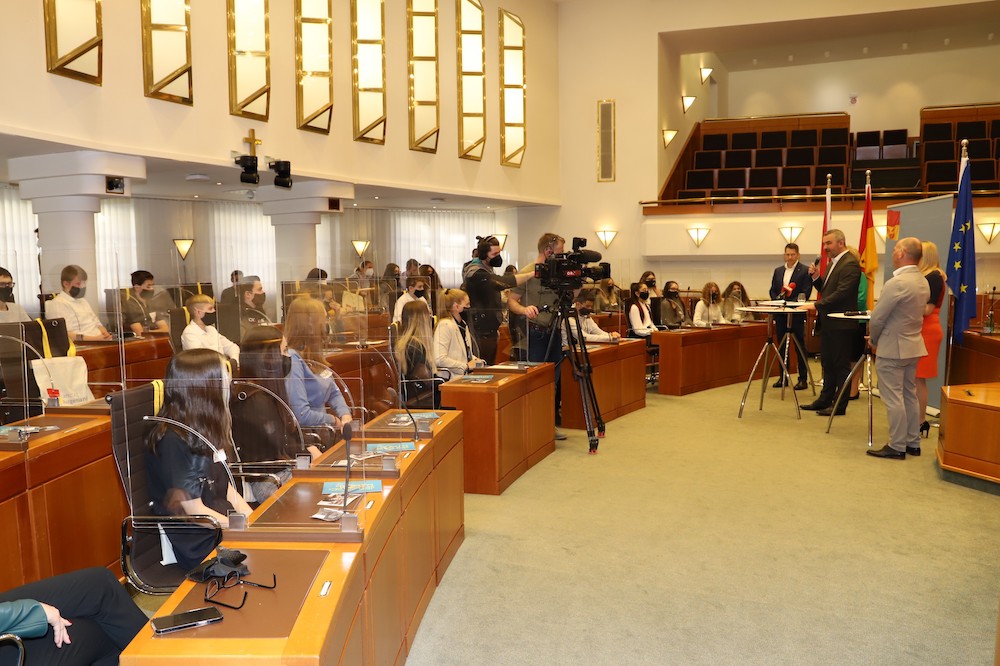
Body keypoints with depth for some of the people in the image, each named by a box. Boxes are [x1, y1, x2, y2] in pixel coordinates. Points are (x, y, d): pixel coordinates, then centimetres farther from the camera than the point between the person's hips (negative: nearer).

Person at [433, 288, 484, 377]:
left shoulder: (463, 325, 18)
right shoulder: (445, 325, -11)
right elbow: (439, 359, -22)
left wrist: (476, 361, 7)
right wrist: (466, 366, -18)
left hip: (466, 375, 9)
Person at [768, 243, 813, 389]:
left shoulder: (805, 271, -4)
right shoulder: (778, 271, 14)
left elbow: (806, 293, -11)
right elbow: (772, 291, 13)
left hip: (796, 313, -5)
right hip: (780, 315, 6)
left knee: (799, 346, -1)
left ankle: (803, 379, 4)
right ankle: (783, 377, 18)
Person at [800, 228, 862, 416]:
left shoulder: (850, 264, -13)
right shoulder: (833, 263, 17)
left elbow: (842, 293, -22)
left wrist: (817, 305, -23)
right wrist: (816, 277, 3)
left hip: (841, 323, -9)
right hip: (827, 322, 9)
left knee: (841, 365, -1)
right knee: (827, 363, 16)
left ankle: (840, 405, 5)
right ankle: (825, 399, 26)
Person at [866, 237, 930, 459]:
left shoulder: (896, 284, -21)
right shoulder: (924, 282, 7)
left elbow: (877, 319, -18)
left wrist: (873, 341, 1)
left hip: (892, 349, -9)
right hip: (913, 346, 9)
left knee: (893, 398, -2)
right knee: (909, 395, 16)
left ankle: (897, 447, 4)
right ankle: (913, 443, 23)